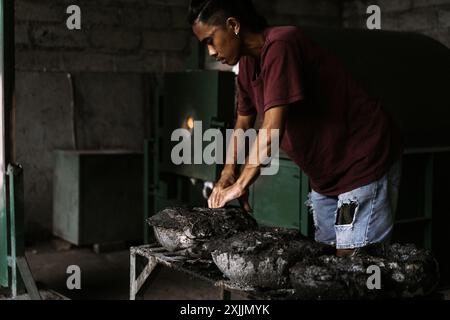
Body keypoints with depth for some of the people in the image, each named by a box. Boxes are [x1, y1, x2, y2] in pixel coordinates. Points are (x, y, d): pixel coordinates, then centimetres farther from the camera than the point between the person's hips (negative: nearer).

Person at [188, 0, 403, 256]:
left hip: (365, 165, -9)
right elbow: (244, 123, 17)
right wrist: (229, 173, 2)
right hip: (325, 175, 9)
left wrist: (240, 185, -21)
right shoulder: (248, 64, 6)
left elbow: (272, 131, -29)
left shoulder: (279, 46, -24)